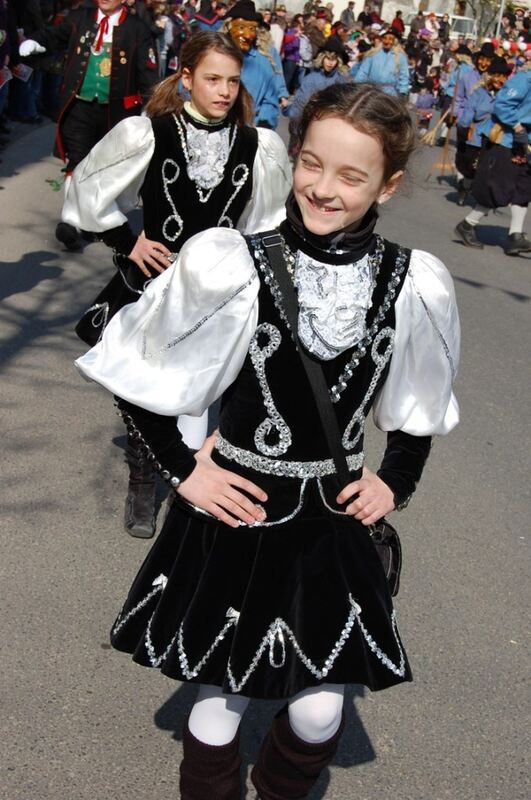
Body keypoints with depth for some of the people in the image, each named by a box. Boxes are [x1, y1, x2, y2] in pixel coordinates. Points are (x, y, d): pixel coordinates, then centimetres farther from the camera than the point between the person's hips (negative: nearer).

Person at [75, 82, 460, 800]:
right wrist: (182, 470, -6)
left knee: (318, 715, 12)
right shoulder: (229, 264, -17)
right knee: (219, 705, 10)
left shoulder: (415, 285, -7)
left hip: (334, 524, 3)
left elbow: (420, 405, 13)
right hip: (236, 515, -2)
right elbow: (136, 376, -6)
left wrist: (397, 480, 5)